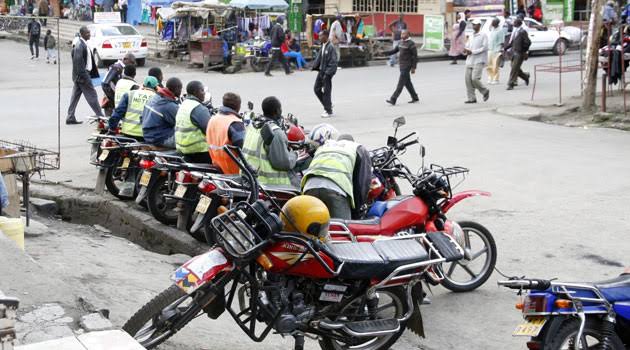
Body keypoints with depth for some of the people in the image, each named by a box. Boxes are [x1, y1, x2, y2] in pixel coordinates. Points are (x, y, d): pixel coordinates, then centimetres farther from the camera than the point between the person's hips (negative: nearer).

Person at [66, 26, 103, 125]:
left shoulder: (84, 44, 13)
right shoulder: (80, 46, -18)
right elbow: (78, 62, -22)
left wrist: (94, 73, 18)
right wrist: (84, 76, -23)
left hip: (81, 75, 10)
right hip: (82, 75, -10)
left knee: (75, 96, 11)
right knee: (92, 95, -2)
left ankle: (70, 118, 14)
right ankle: (100, 116, 4)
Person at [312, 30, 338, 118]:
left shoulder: (330, 47, -17)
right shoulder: (323, 46, 8)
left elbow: (333, 62, -19)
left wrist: (327, 73, -21)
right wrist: (315, 66, 3)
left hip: (327, 72, -9)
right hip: (321, 71, 9)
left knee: (326, 91, -1)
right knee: (317, 89, 12)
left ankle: (329, 111, 12)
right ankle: (328, 105, 27)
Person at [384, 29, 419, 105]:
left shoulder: (411, 44, -14)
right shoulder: (401, 42, 11)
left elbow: (415, 56, -13)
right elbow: (394, 51, 13)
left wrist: (413, 68, -15)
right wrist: (385, 53, -3)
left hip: (407, 66, -9)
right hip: (402, 65, 9)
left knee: (401, 83, -10)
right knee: (407, 82, 14)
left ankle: (393, 100, -13)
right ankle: (415, 98, 26)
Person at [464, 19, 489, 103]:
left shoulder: (483, 35, -4)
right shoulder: (472, 36, 18)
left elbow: (484, 48, -12)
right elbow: (467, 46, 20)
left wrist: (472, 52, -16)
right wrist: (466, 50, -4)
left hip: (479, 61, -7)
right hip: (470, 61, 7)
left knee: (475, 79, -16)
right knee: (468, 80, -1)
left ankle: (485, 91, 9)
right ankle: (471, 98, 5)